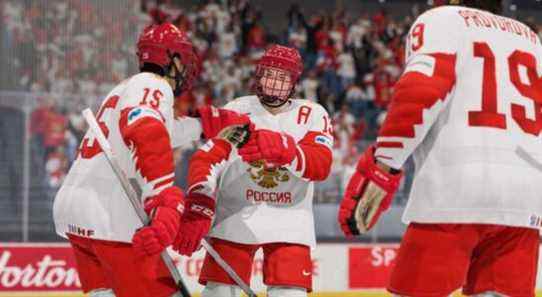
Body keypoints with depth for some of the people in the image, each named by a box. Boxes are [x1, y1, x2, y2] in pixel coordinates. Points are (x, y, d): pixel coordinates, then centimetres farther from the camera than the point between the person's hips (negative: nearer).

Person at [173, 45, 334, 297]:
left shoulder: (312, 115, -1)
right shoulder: (237, 110, 0)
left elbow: (320, 166, -18)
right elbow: (205, 160, -8)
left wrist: (281, 149, -37)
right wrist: (198, 208, -24)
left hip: (288, 220, 0)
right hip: (235, 216, 0)